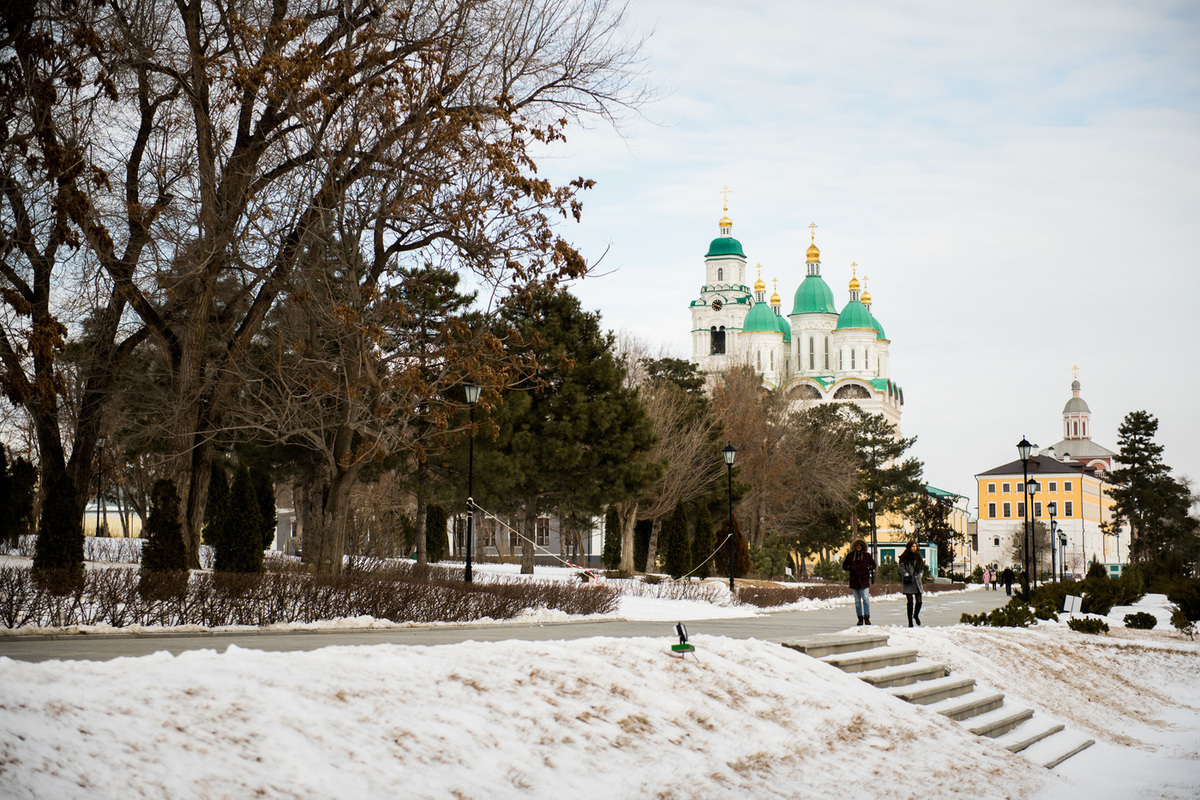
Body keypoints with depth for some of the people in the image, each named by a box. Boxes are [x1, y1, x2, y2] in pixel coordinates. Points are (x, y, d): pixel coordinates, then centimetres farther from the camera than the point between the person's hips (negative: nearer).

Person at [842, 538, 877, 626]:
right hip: (854, 580, 2)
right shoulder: (850, 555, 8)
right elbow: (844, 565, 14)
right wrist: (849, 568, -6)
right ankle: (860, 618, 12)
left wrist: (869, 567, -6)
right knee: (857, 600, 6)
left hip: (864, 580, -2)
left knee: (866, 598, -13)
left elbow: (873, 564, 15)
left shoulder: (867, 555, 6)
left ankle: (867, 618, -10)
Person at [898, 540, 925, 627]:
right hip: (908, 582, -4)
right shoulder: (904, 558, 0)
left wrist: (919, 575, 7)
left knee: (919, 601, -1)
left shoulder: (918, 557, 14)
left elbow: (922, 568, 22)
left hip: (917, 581, 4)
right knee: (910, 602, -4)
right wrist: (906, 575, -16)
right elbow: (902, 568, -6)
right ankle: (910, 621, 5)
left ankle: (916, 615, 28)